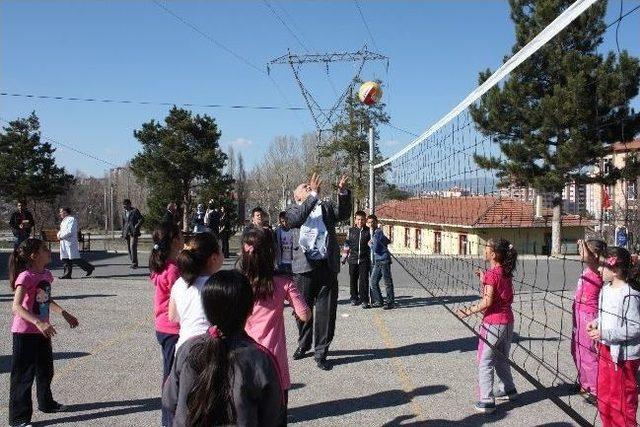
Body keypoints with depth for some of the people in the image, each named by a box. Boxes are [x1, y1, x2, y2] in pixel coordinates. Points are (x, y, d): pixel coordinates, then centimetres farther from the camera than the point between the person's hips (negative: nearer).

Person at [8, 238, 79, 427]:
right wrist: (39, 323, -40)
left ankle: (46, 403, 41)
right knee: (23, 374, 1)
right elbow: (16, 307, -30)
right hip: (25, 333, -8)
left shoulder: (46, 274, 4)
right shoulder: (26, 277, -21)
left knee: (46, 370, 22)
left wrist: (64, 314, 19)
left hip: (42, 330, 8)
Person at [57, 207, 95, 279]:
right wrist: (59, 233, 4)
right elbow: (62, 230, 26)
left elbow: (70, 231, -20)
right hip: (64, 243, 10)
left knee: (74, 259, -10)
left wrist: (61, 236, -14)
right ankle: (67, 274, 10)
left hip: (70, 242, -10)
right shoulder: (64, 220, 19)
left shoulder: (71, 219, -11)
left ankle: (89, 268, 0)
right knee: (65, 258, 6)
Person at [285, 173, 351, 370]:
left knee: (326, 311, 2)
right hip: (304, 266, -1)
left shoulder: (326, 207, 16)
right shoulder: (293, 210, 8)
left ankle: (321, 352, 12)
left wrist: (343, 192, -14)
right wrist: (314, 194, -19)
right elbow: (296, 219, -14)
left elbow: (344, 214, 2)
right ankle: (304, 344, 33)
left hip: (327, 266, 1)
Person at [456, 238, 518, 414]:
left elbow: (488, 301, -21)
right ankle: (507, 389, 37)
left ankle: (486, 401, -1)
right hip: (508, 321, 9)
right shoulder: (506, 272, 7)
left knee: (485, 362, -1)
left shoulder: (491, 274, -17)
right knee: (501, 359, 25)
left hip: (493, 323, -9)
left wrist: (470, 311, -12)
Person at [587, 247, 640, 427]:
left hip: (622, 355, -9)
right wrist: (596, 323, -1)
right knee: (604, 397, 21)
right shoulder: (606, 289, 4)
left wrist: (605, 334, -25)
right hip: (605, 350, 9)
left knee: (622, 402, 6)